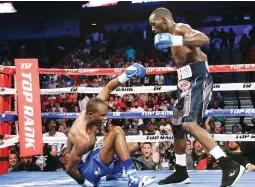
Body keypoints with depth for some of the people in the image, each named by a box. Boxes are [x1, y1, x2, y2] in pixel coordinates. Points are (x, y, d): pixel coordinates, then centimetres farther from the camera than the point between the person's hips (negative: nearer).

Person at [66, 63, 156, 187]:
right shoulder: (83, 139, -34)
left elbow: (108, 88, 0)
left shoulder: (90, 110, -12)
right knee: (116, 132, -29)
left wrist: (125, 76, -15)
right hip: (87, 169, -10)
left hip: (91, 155, 10)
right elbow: (70, 169, -26)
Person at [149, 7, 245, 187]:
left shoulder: (180, 28, -6)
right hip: (188, 81, 11)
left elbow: (204, 39, -27)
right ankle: (181, 172, 27)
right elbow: (202, 56, 27)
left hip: (197, 78, -11)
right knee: (177, 126, 16)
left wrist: (176, 41, -34)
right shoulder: (173, 35, 22)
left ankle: (228, 165, -30)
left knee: (189, 124, -25)